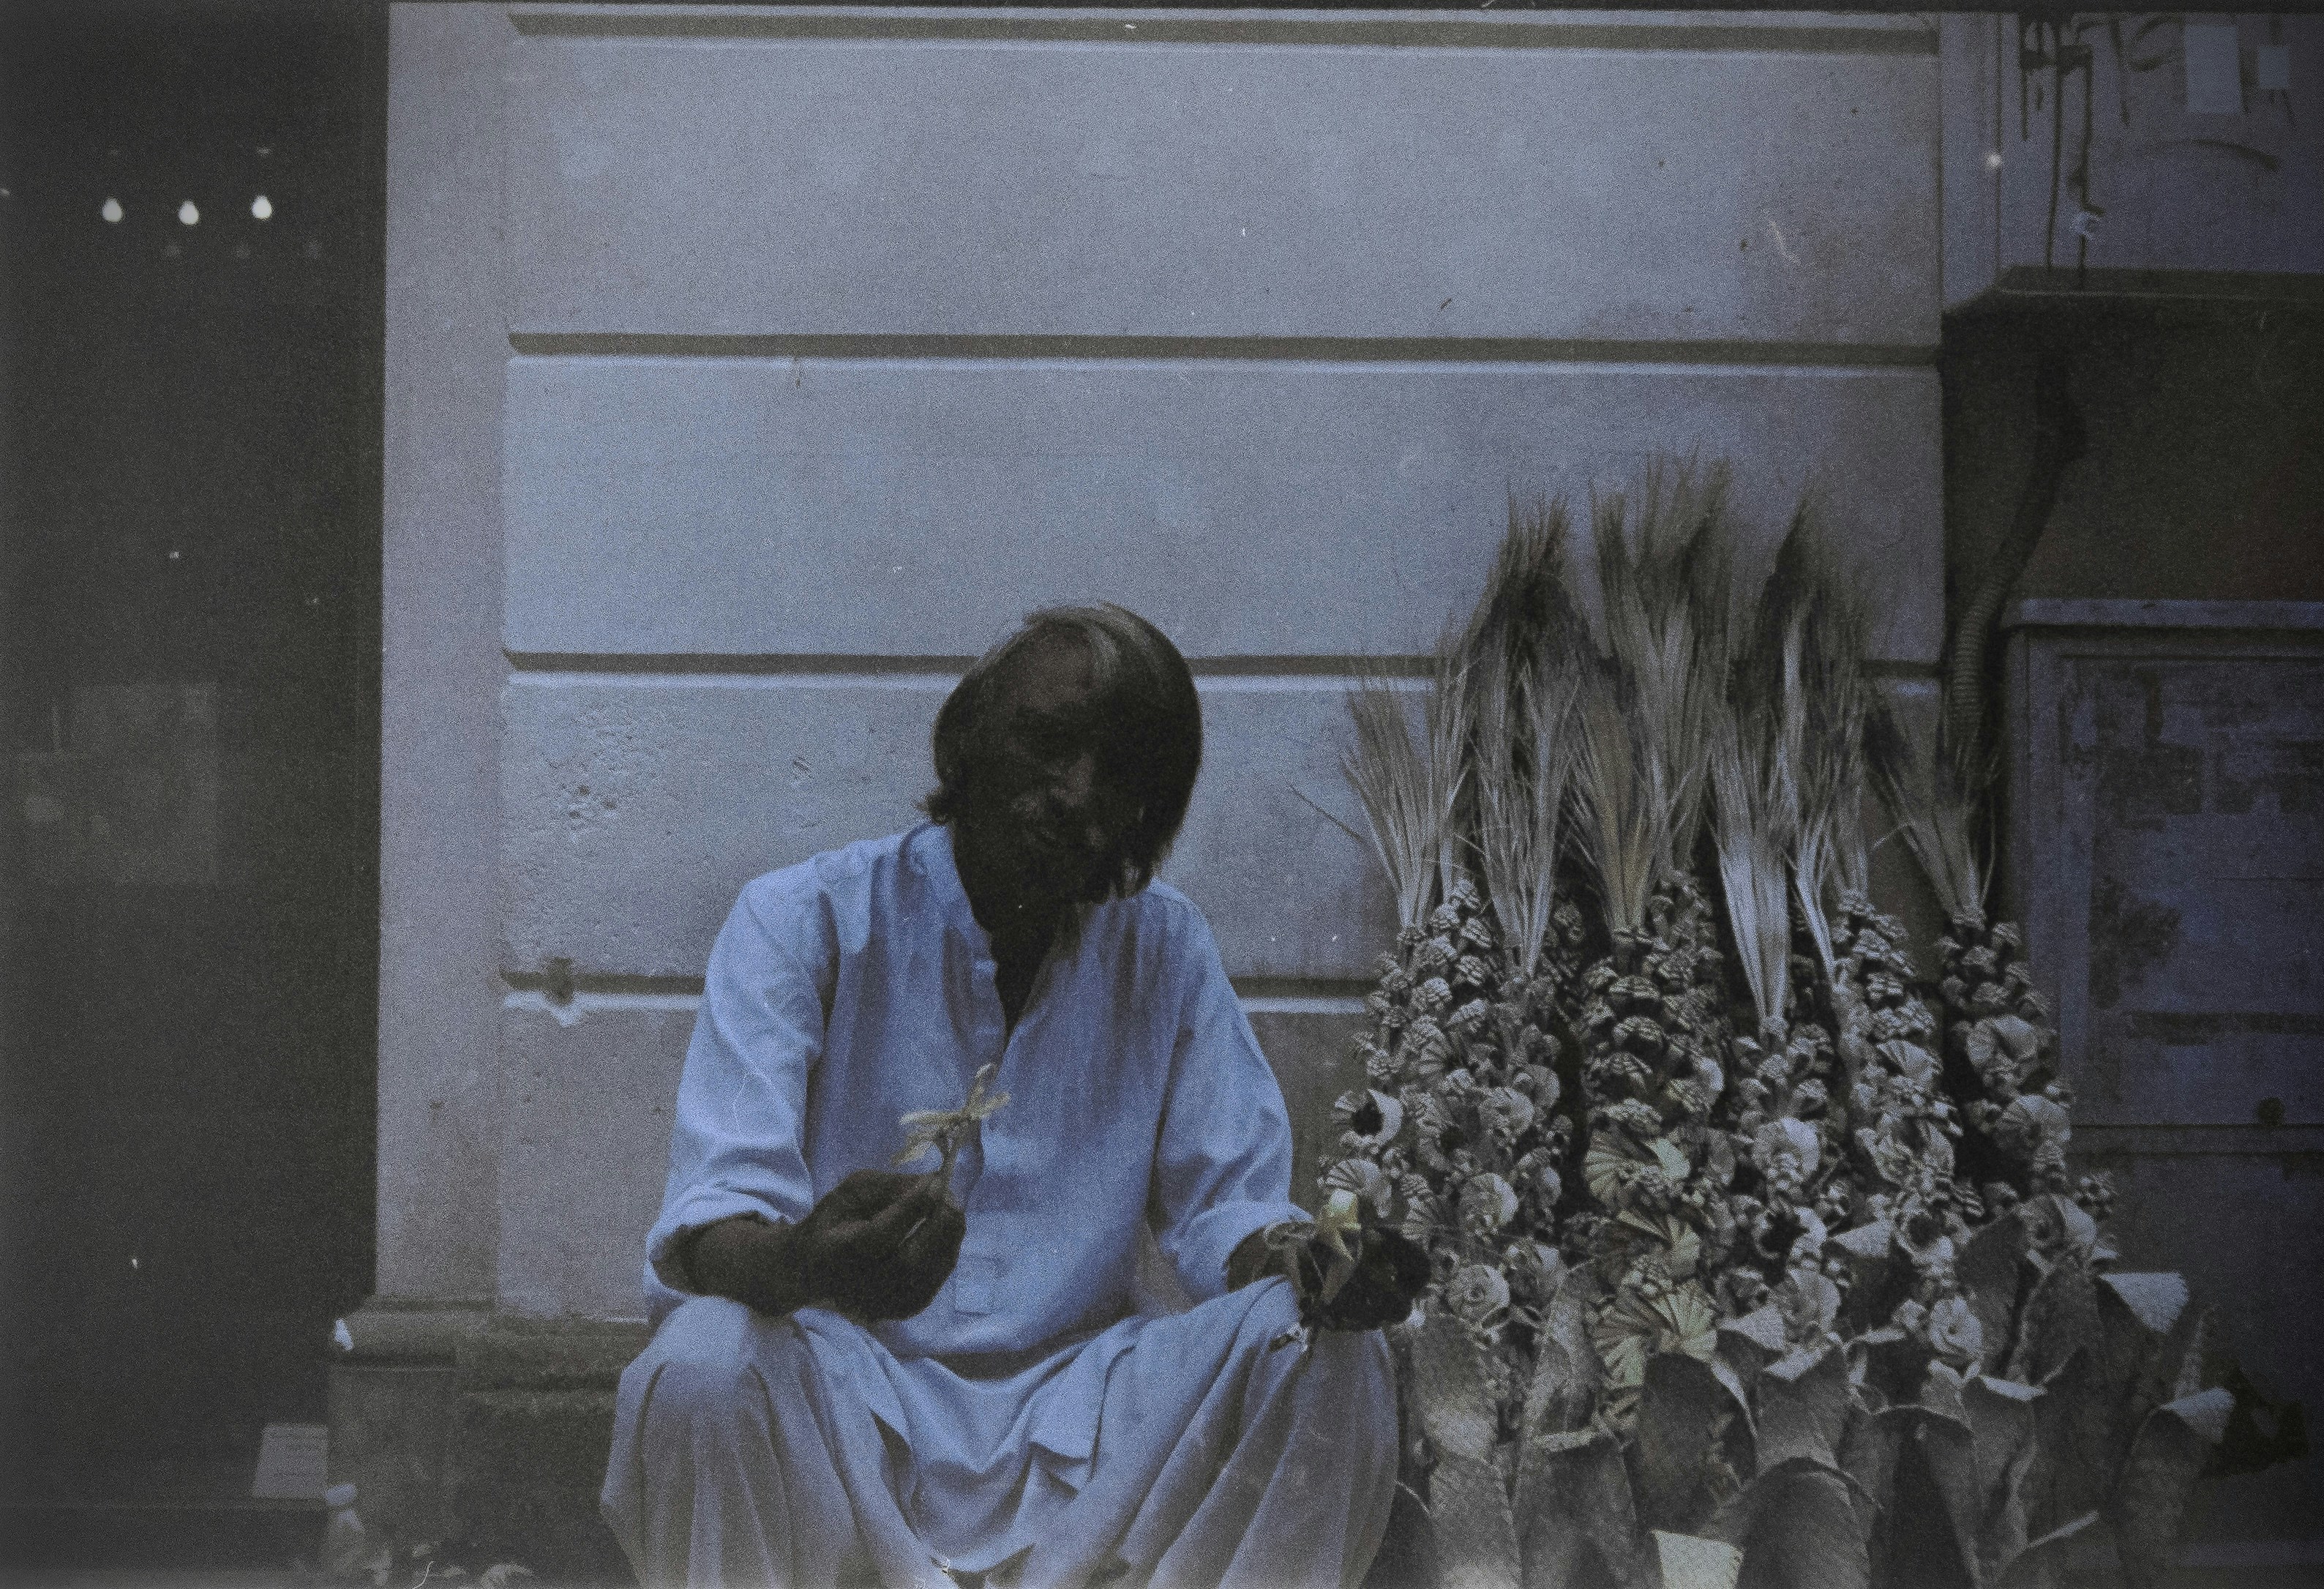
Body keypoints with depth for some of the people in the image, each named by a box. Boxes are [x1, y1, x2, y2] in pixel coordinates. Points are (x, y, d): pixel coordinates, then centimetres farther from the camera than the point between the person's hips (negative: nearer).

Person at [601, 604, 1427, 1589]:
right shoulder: (800, 923, -3)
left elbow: (1224, 1203, 4)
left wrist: (1297, 1256, -22)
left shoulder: (1166, 948, 9)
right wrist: (800, 1263, -40)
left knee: (1329, 1360, -21)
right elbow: (707, 1226, -14)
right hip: (846, 1426, -3)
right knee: (703, 1366, -34)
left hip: (1081, 1421, 3)